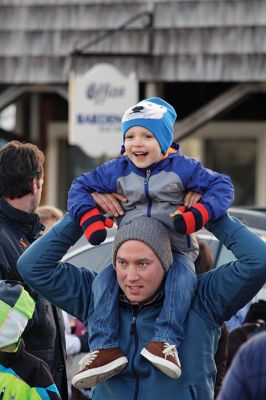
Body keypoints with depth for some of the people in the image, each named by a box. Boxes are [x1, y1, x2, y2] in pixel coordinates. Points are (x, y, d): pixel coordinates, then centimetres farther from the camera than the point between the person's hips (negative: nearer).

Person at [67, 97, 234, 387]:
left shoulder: (181, 167, -2)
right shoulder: (117, 171, 6)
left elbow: (221, 186, -4)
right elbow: (80, 187, 14)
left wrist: (195, 216, -21)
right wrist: (91, 220, -5)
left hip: (176, 249, -3)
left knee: (182, 276, -34)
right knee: (106, 279, -22)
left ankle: (166, 342, -42)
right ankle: (105, 348, -28)